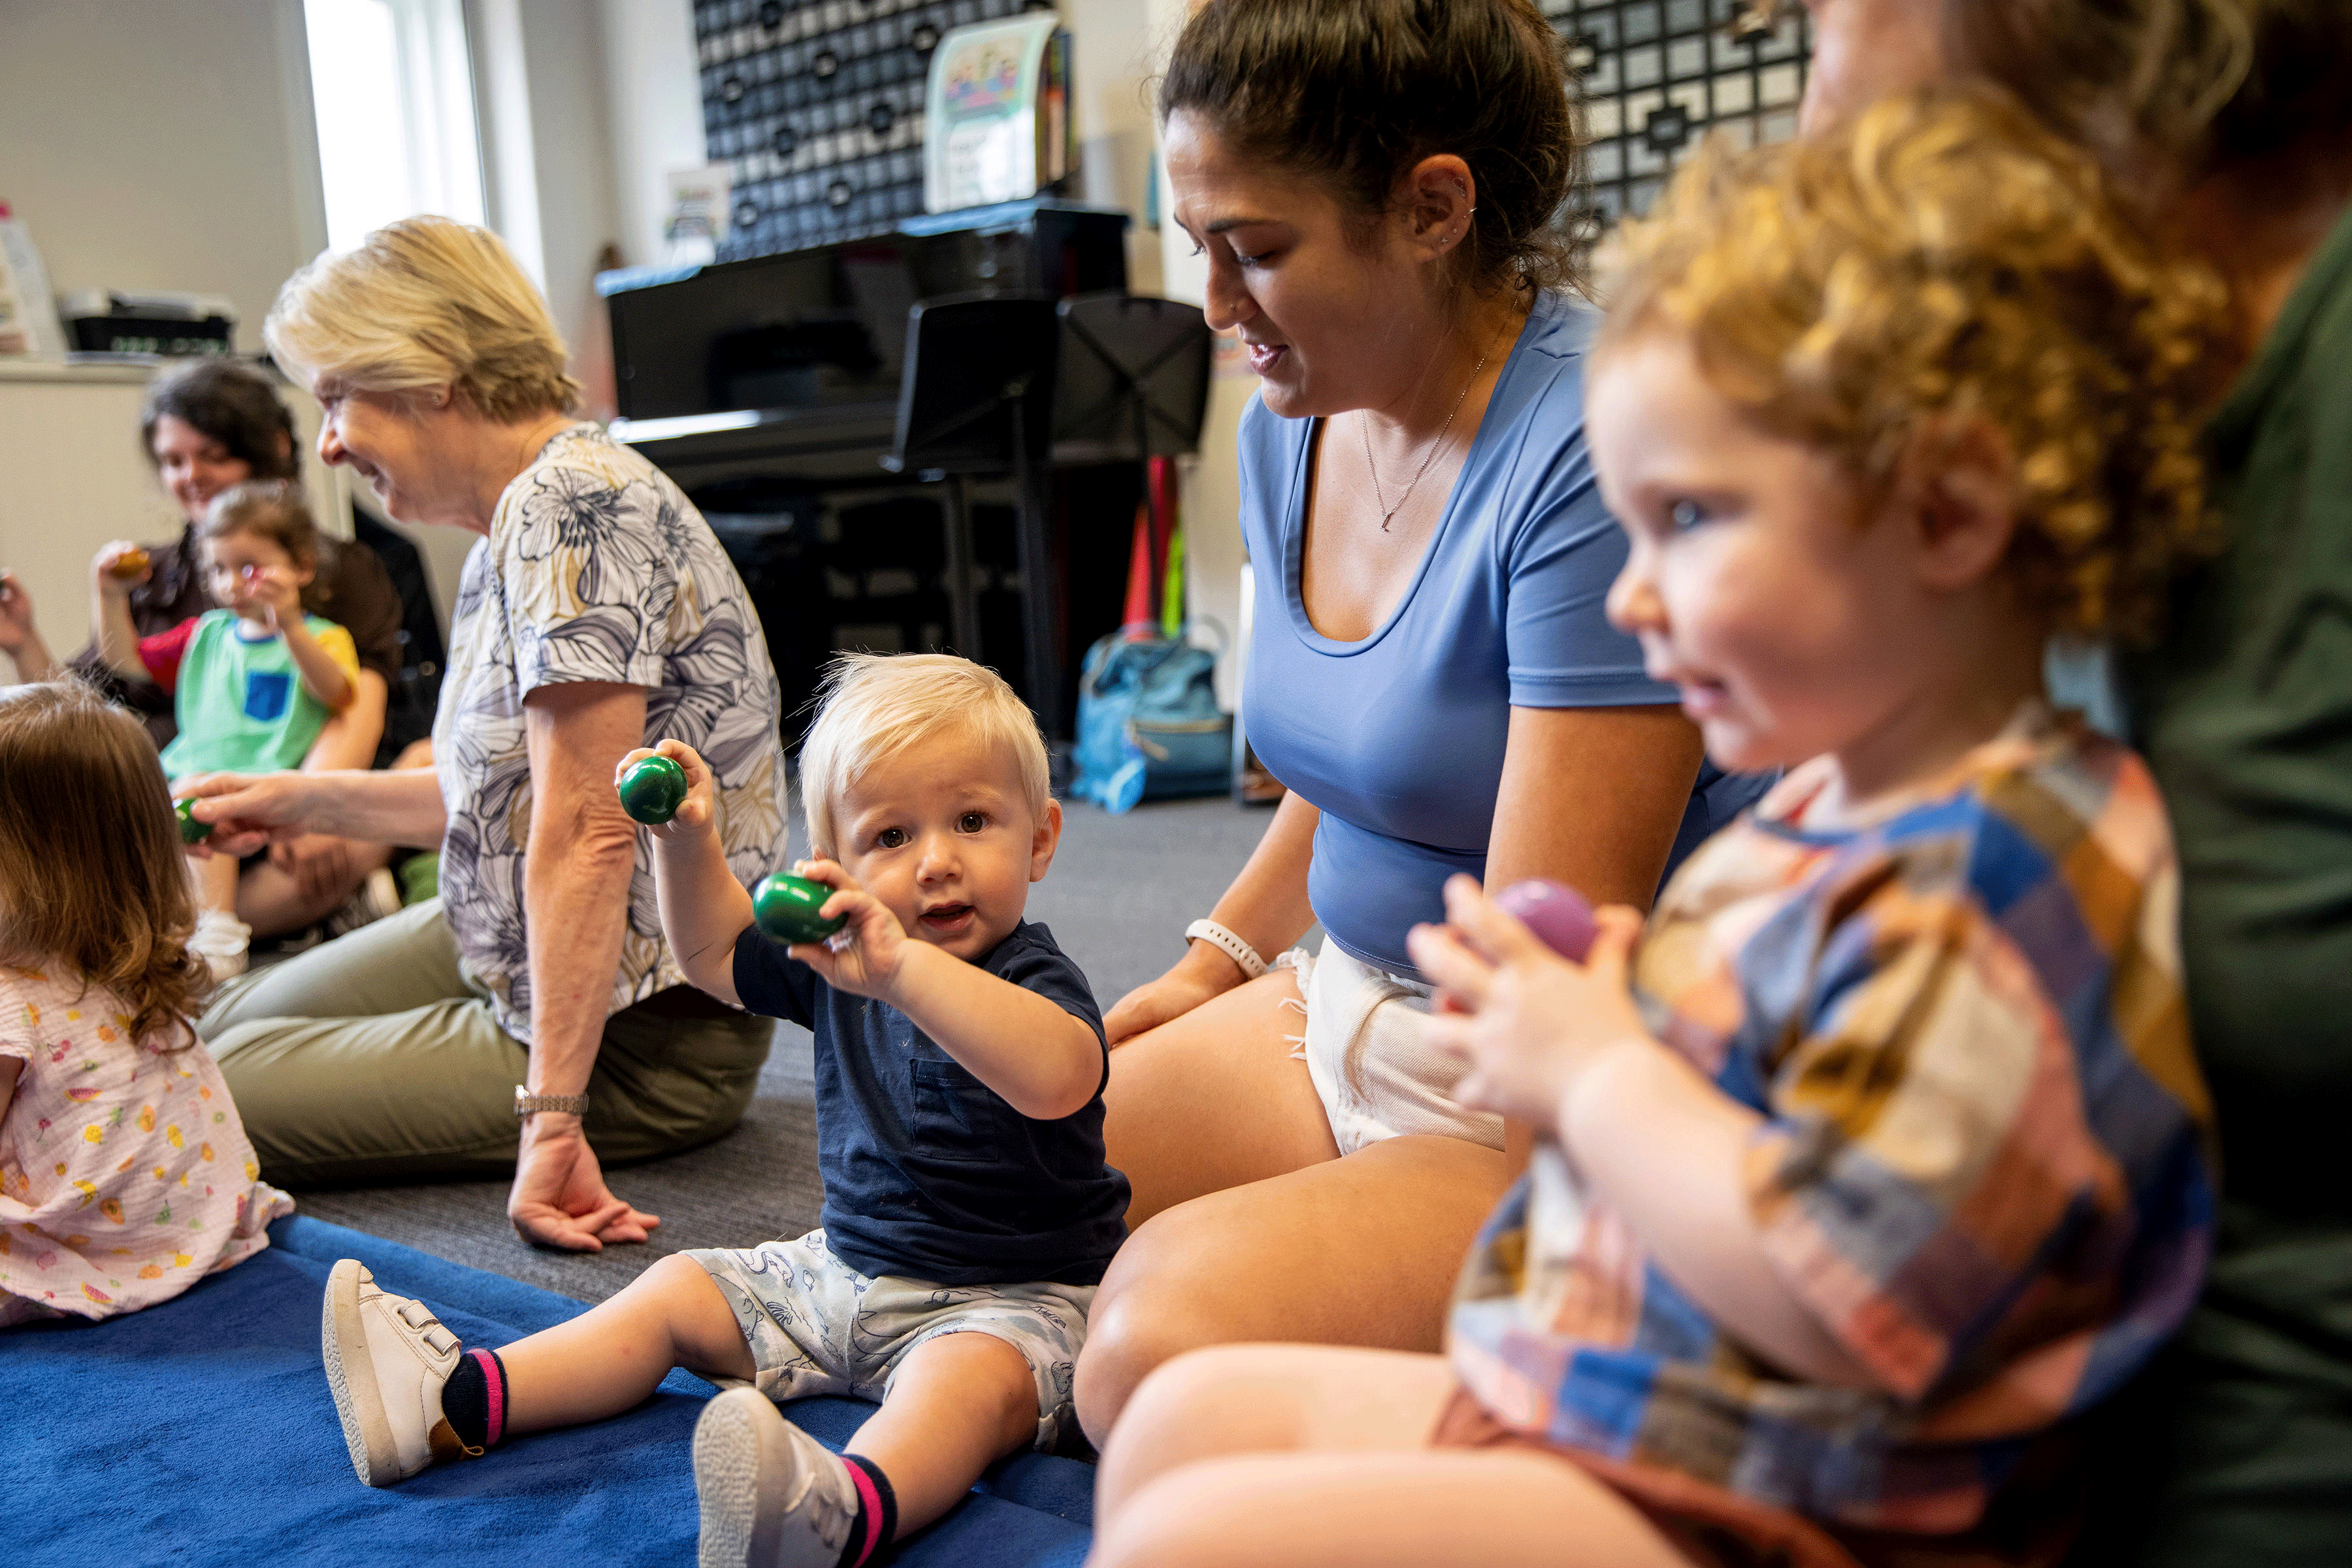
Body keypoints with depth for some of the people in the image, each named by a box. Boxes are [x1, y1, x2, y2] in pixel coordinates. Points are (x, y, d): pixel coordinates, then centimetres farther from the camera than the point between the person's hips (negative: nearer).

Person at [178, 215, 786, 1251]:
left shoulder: (570, 504, -23)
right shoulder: (517, 517, 10)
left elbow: (586, 834, -28)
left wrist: (550, 1119, -28)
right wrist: (306, 801, 17)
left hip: (642, 1039, -10)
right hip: (509, 956, 10)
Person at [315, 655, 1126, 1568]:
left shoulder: (1032, 979, -21)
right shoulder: (838, 960, 3)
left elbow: (1058, 1078, -46)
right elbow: (716, 954, 21)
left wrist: (903, 969, -55)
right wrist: (687, 841, 3)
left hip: (1007, 1296, -8)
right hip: (847, 1267, 9)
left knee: (974, 1377, -39)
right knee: (680, 1290, 10)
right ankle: (457, 1401, 8)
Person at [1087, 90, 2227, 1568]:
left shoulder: (1996, 876, -24)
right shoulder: (1829, 802, 7)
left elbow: (1832, 1300, -29)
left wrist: (1593, 1073, -17)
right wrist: (1605, 1009, 1)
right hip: (1577, 1396, 10)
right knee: (1196, 1409, 13)